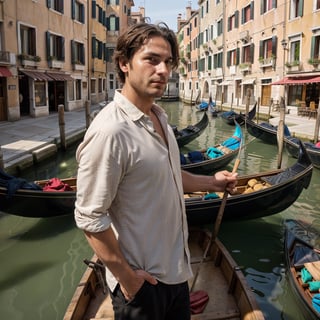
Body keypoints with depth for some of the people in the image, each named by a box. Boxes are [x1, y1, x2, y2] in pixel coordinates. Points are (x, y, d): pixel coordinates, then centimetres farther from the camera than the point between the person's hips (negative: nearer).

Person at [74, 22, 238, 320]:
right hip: (142, 280, -8)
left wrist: (211, 182, 7)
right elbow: (90, 218, -24)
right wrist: (125, 276, -17)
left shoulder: (158, 117, 3)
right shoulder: (110, 131, -28)